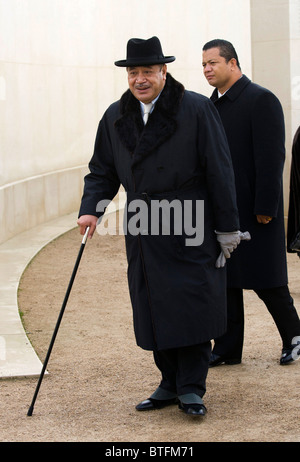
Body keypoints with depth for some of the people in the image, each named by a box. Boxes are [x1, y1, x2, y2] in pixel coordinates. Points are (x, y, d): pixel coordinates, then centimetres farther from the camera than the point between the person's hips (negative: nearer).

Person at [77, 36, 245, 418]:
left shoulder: (197, 109, -5)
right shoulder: (115, 117, 9)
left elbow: (219, 172, -5)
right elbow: (102, 171, 15)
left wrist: (227, 228, -6)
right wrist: (91, 209, -3)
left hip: (190, 228, -5)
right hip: (143, 230, 5)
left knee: (192, 306, -4)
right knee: (154, 308, 7)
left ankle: (192, 387, 6)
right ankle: (170, 383, 20)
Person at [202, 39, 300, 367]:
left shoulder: (261, 100, -10)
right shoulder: (212, 105, 13)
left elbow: (271, 158, -15)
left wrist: (265, 208, -19)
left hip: (254, 211, -7)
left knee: (266, 280, 0)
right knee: (224, 280, 8)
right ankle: (227, 349, 15)